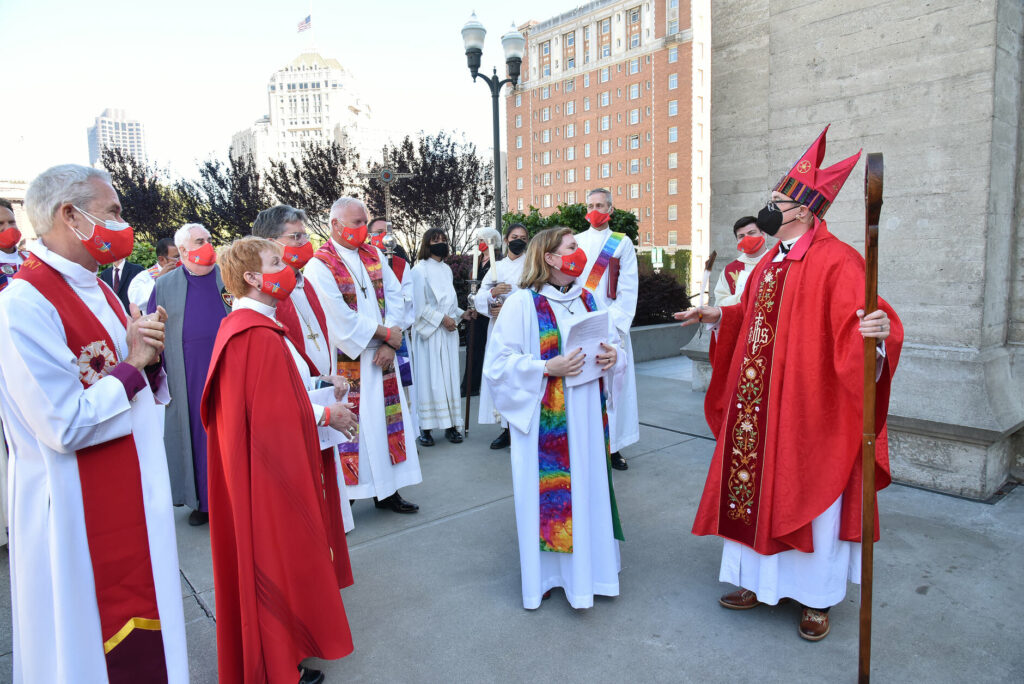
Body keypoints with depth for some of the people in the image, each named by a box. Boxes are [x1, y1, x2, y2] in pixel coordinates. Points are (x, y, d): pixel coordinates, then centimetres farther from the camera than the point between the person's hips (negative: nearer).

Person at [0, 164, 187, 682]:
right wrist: (131, 366, -13)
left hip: (133, 497, 8)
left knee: (144, 633, 19)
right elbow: (66, 426, -23)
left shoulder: (98, 293, 9)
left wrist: (147, 358, -7)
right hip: (80, 516, -8)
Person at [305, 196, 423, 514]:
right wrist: (386, 332, -10)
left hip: (380, 356, 6)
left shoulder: (374, 255, 9)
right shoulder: (319, 266, -9)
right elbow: (341, 318, -16)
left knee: (387, 419, 9)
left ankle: (386, 490, 22)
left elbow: (395, 296, 4)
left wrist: (390, 343, -8)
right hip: (346, 361, -6)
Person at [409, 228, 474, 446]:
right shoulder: (420, 269, -6)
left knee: (449, 376, 6)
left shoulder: (446, 270, 15)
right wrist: (442, 318, -13)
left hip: (448, 331, 6)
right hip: (429, 331, -6)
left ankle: (451, 424, 11)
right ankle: (425, 428, 1)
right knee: (429, 377, -5)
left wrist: (461, 314, 5)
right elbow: (419, 305, -11)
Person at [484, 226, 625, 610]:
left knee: (587, 484, 12)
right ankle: (543, 572, 23)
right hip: (545, 421, -5)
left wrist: (613, 357, -6)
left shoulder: (589, 300, 9)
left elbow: (614, 345, 17)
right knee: (547, 490, 3)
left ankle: (586, 564, 31)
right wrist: (547, 367, -21)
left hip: (587, 416, 5)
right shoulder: (523, 303, -9)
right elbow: (498, 362, -12)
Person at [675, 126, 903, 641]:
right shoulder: (770, 263, 12)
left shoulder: (836, 261, -14)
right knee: (755, 489, 14)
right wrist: (718, 316, 17)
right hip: (758, 406, 8)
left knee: (809, 497, 6)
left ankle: (817, 598, 27)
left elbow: (856, 323, -24)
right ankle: (761, 581, 33)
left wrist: (873, 331, -44)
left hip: (809, 409, -8)